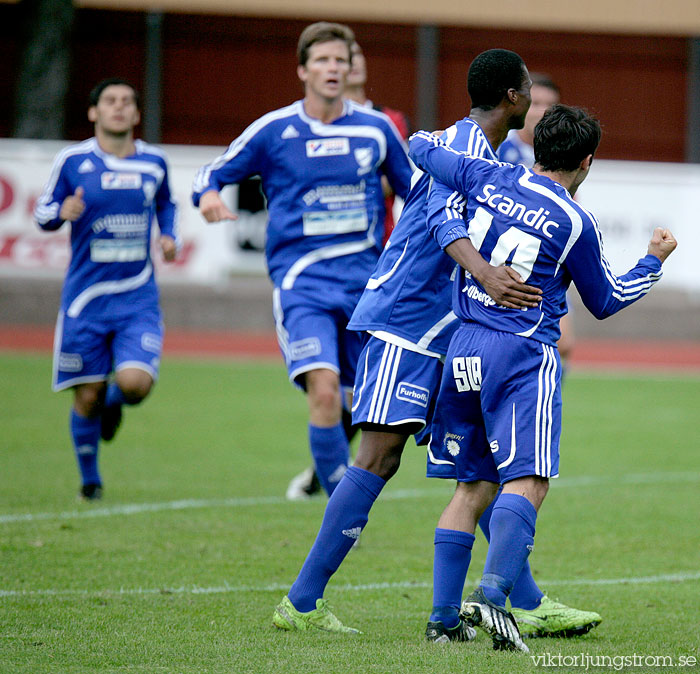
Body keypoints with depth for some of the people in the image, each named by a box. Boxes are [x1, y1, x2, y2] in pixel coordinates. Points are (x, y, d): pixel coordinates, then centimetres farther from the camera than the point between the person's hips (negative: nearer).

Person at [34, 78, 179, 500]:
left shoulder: (154, 162, 4)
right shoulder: (73, 161, -2)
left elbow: (167, 204, 24)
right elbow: (42, 214, 6)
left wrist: (170, 236, 5)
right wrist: (62, 212, -17)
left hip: (138, 296, 1)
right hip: (86, 296, -1)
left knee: (135, 382, -19)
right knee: (88, 398, 1)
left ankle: (115, 400, 20)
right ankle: (90, 478, 26)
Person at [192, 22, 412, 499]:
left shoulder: (376, 128, 7)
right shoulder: (274, 131, 1)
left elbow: (415, 191, 20)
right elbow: (212, 174, 8)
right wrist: (208, 195, -14)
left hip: (366, 279, 3)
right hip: (302, 281, -3)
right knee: (325, 392, -20)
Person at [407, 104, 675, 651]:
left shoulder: (487, 178, 5)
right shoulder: (576, 223, -5)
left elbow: (421, 147, 19)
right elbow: (606, 301, 10)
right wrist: (654, 261, 25)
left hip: (464, 350, 6)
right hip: (523, 356, -6)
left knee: (473, 485, 14)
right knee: (527, 481, -12)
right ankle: (492, 594, -34)